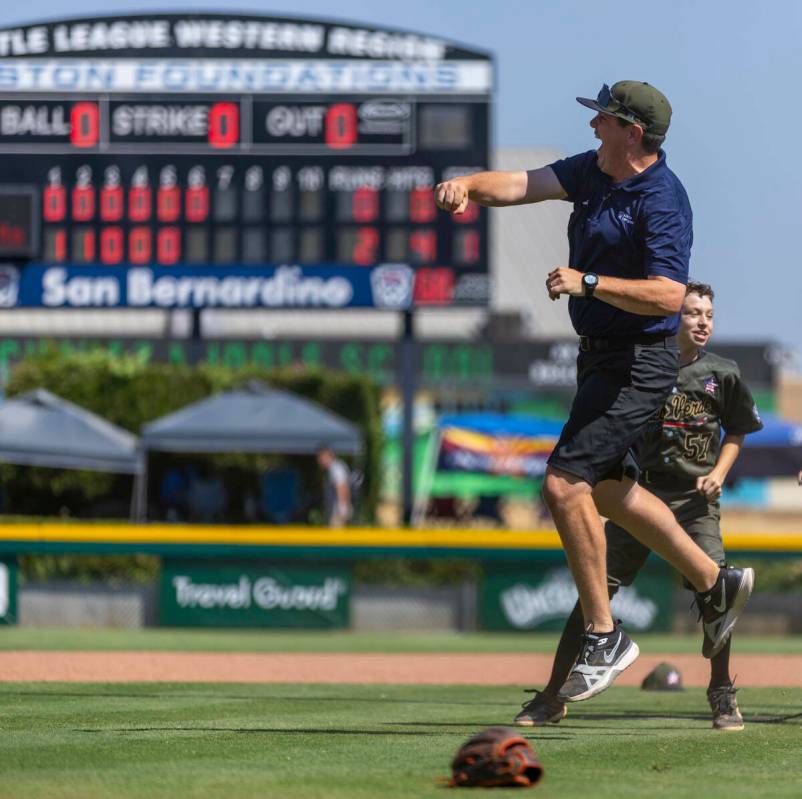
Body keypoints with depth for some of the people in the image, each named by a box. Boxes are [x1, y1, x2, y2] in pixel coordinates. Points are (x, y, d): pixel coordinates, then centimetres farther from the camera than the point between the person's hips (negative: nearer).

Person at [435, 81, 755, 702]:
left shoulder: (662, 201, -22)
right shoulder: (594, 171, 6)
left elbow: (670, 295, -30)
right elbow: (524, 185, 0)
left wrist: (589, 282, -35)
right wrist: (469, 185, -20)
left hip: (639, 364, -10)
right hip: (600, 356, 10)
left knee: (565, 484, -16)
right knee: (607, 489, 20)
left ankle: (604, 637, -7)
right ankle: (715, 583, 34)